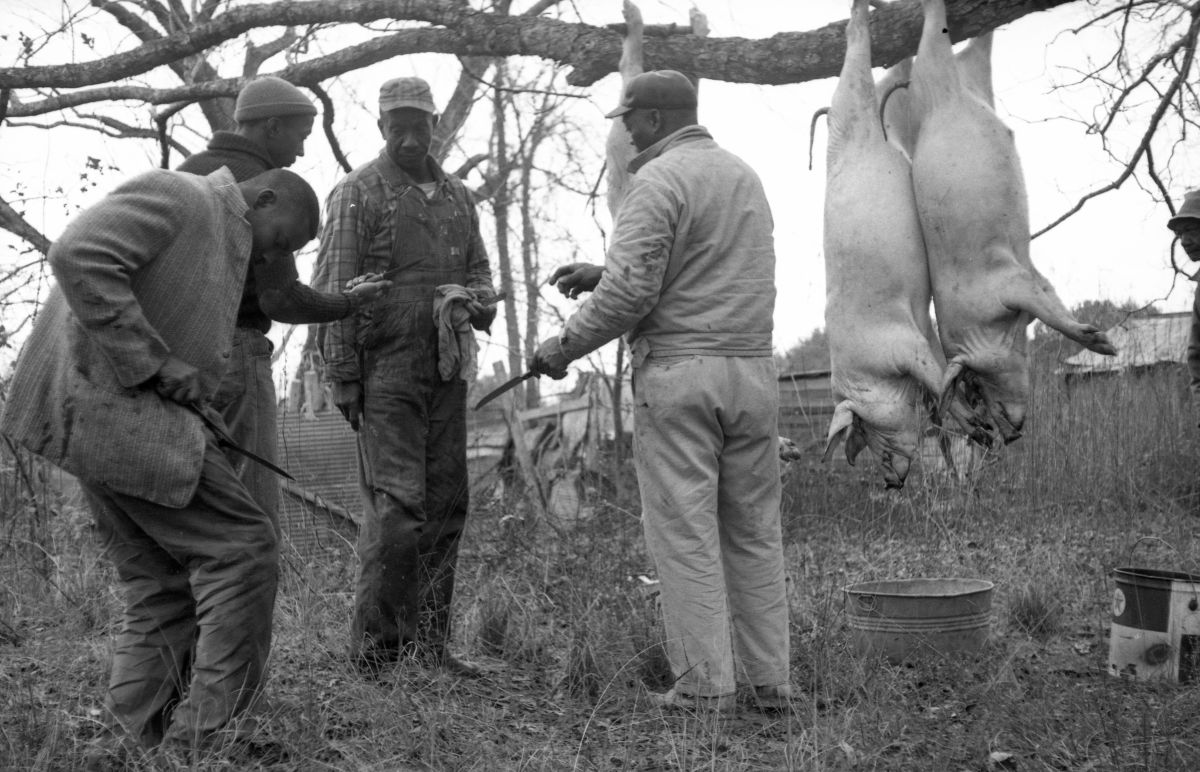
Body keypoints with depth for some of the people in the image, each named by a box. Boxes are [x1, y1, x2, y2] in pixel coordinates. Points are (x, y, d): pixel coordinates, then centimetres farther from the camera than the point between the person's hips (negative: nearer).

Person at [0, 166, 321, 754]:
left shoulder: (222, 246, 24)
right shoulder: (176, 195, -6)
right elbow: (78, 257, -22)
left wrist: (195, 410, 10)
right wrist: (155, 363, -21)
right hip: (106, 402, -10)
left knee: (166, 594, 8)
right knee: (242, 550, -11)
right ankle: (205, 739, -10)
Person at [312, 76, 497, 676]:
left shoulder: (457, 196, 16)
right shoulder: (358, 194, -3)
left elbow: (479, 269, 21)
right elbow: (335, 290, -7)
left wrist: (474, 302, -4)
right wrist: (343, 377, -12)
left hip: (446, 369, 6)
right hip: (385, 370, -6)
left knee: (445, 505, 6)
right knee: (397, 505, -11)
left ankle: (428, 643, 15)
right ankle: (374, 649, -1)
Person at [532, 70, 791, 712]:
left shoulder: (658, 180, -8)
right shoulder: (743, 173, 17)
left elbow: (630, 291, -15)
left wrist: (561, 347, -3)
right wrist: (600, 271, 24)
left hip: (676, 371, -7)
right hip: (752, 369, 7)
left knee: (684, 533, 0)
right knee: (754, 531, 11)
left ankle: (705, 685, 4)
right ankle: (770, 681, 15)